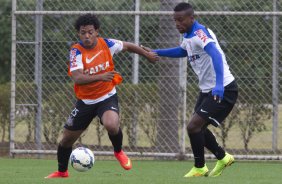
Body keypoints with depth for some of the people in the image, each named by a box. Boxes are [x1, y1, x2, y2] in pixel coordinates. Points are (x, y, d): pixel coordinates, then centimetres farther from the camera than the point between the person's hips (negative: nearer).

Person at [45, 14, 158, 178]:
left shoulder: (106, 44, -12)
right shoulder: (76, 51, -19)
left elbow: (127, 46, 9)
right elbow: (77, 78, -33)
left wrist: (147, 54, 21)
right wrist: (101, 77, -46)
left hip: (107, 97, -1)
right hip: (85, 101, 1)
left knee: (111, 125, -32)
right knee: (67, 139, 8)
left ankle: (119, 152, 1)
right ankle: (62, 172, 36)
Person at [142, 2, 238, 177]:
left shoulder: (200, 33, -22)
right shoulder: (188, 36, 7)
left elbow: (216, 55, -38)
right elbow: (182, 51, 31)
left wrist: (219, 85, -50)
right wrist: (155, 52, 26)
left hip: (223, 90, -10)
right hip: (208, 90, 10)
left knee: (194, 126, -12)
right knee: (198, 128, 13)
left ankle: (200, 168, 5)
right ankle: (223, 157, 31)